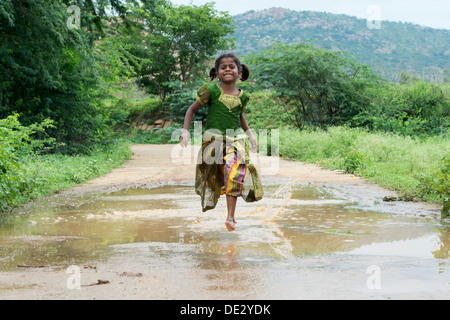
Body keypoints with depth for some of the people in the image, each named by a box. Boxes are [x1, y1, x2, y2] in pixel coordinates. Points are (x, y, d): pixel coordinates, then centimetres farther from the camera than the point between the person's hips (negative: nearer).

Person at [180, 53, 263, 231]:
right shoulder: (212, 91, -6)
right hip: (213, 138, -2)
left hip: (235, 139, 2)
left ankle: (231, 217, -12)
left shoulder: (242, 96, 6)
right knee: (212, 175, 6)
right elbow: (192, 109, 1)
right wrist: (185, 130, -9)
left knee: (234, 174, -13)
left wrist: (250, 134, 21)